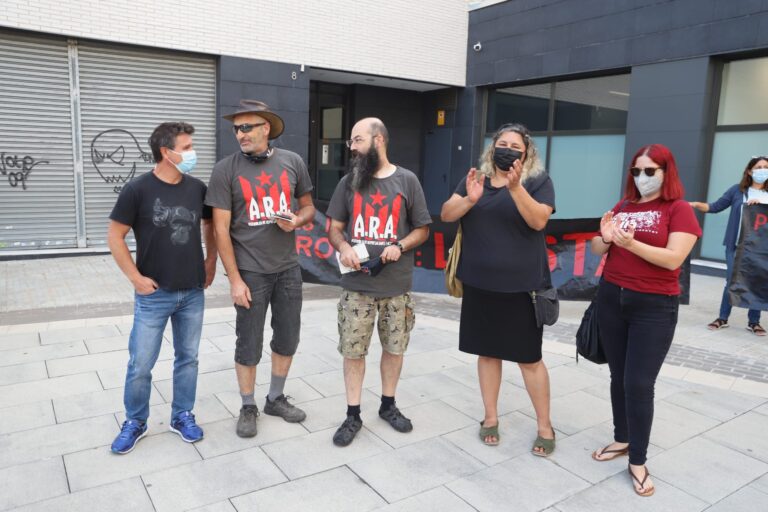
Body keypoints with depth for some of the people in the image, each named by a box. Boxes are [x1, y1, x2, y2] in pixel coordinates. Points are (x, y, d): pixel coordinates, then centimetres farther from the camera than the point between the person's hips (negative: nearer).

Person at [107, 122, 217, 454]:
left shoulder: (198, 188, 1)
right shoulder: (138, 189, -9)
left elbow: (211, 224, 17)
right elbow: (115, 237, -5)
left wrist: (210, 261, 9)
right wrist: (135, 277, -9)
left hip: (193, 293, 4)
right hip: (154, 295, -3)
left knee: (188, 358, 13)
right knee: (140, 364, 5)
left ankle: (182, 416, 30)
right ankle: (135, 422, 26)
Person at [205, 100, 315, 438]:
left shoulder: (292, 162, 2)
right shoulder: (226, 170, -7)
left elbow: (308, 207, 13)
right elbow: (221, 230, -8)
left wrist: (297, 220, -11)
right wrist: (234, 279, -12)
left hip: (288, 268, 4)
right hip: (250, 271, -3)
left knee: (288, 339, 14)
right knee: (248, 345, 7)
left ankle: (276, 399, 35)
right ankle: (248, 408, 27)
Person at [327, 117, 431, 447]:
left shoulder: (407, 181, 1)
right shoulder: (349, 181, 6)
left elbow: (422, 230, 5)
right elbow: (334, 228, 9)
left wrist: (400, 246, -14)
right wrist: (344, 248, -12)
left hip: (396, 285, 0)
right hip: (356, 284, 1)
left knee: (394, 347, 12)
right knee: (352, 350, 4)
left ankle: (388, 405, 32)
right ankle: (353, 415, 19)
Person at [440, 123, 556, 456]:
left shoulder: (538, 181, -2)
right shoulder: (475, 178, 7)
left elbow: (538, 221, -16)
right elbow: (446, 214, -1)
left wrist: (515, 187, -28)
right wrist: (469, 199, -20)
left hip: (521, 287, -3)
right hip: (479, 285, 3)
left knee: (529, 358, 4)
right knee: (487, 351, 12)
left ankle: (544, 426, 20)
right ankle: (490, 417, 27)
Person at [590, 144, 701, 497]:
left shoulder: (679, 210, -6)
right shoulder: (623, 206, 8)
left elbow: (673, 259, -18)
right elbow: (597, 250, 9)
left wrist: (631, 243, -28)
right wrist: (605, 238, -13)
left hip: (654, 307, -5)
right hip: (611, 299, 5)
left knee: (639, 384, -5)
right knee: (618, 377, 13)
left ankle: (638, 461, 9)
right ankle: (622, 439, 30)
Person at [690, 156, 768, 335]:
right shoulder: (737, 190, 3)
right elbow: (716, 206, 3)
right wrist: (697, 205, -12)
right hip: (736, 245, -1)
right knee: (731, 281, 0)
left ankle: (754, 322, 18)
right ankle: (723, 318, 12)